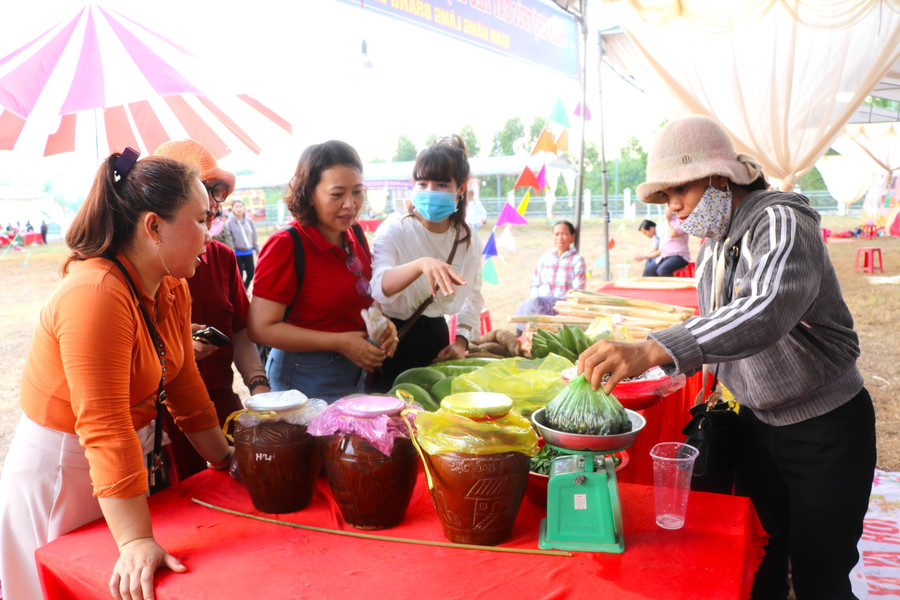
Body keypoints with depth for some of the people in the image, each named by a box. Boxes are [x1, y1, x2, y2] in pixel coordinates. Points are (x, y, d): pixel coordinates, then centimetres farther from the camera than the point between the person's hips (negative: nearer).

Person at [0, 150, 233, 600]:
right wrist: (136, 543, -32)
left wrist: (226, 460, 5)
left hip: (131, 458, 8)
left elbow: (184, 385, 5)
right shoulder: (95, 295, -28)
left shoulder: (173, 288, -2)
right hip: (62, 467, -8)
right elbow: (105, 428, -32)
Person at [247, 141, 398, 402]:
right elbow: (261, 328, -21)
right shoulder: (285, 245, -18)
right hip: (306, 380, -7)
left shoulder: (355, 237, 2)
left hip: (356, 377, 7)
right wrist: (340, 342, -21)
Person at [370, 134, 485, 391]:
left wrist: (462, 340, 0)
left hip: (435, 336, 4)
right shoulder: (394, 229, -14)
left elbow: (472, 295, 14)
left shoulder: (469, 241, 0)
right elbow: (380, 287, -32)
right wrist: (421, 264, -50)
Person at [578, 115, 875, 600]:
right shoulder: (712, 246, 3)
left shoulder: (782, 223, -24)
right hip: (758, 421, 7)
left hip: (826, 431, -7)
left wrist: (652, 351, -55)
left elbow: (768, 310, -45)